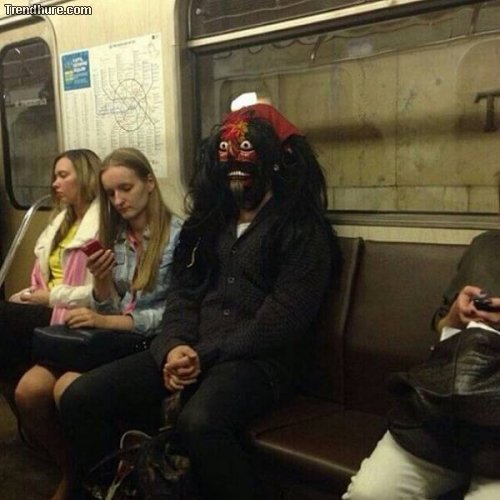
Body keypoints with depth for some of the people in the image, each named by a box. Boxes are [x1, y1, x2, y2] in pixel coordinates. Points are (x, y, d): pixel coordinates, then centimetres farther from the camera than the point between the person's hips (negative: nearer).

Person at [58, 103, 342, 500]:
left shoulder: (303, 230, -3)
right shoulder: (212, 220, 17)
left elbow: (281, 323, -12)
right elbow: (184, 292, 10)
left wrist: (205, 354, -16)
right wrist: (175, 347, -10)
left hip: (258, 359, -6)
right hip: (190, 350, 6)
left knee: (198, 422, -38)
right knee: (80, 399, -9)